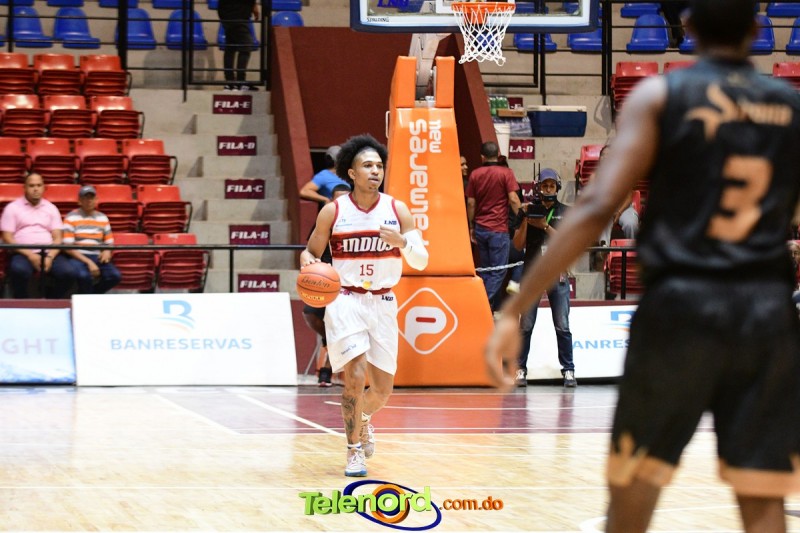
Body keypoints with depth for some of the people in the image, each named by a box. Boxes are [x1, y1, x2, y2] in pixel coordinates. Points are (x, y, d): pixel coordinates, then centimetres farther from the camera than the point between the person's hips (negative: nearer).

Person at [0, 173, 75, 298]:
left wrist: (50, 257, -11)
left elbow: (57, 238, 10)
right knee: (19, 271, -39)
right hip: (23, 253, -3)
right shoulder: (12, 208, 7)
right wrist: (29, 255, -14)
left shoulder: (51, 208, 17)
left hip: (48, 252, 3)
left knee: (68, 273, -26)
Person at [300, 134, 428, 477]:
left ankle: (363, 418, 42)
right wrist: (308, 262, -16)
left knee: (383, 388, 6)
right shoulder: (333, 212, -5)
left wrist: (402, 242, -23)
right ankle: (354, 451, -1)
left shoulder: (397, 210, -1)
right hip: (345, 300, -3)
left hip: (382, 303, 3)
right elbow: (311, 251, 8)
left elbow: (421, 262, -3)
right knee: (356, 375, -18)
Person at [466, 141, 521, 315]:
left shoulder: (475, 174, 5)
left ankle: (494, 307, 15)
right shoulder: (506, 173, -7)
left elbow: (471, 203, 7)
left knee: (486, 269, 13)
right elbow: (513, 199, -12)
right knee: (498, 271, -2)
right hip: (499, 229, -5)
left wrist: (472, 227, 15)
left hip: (480, 228, 5)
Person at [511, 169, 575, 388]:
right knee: (525, 326, 0)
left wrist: (545, 226, -11)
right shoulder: (529, 211, 9)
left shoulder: (566, 213, 9)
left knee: (562, 326, -2)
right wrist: (526, 220, -9)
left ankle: (568, 370, 2)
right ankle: (520, 369, 6)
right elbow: (518, 245, 4)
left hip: (557, 274, 0)